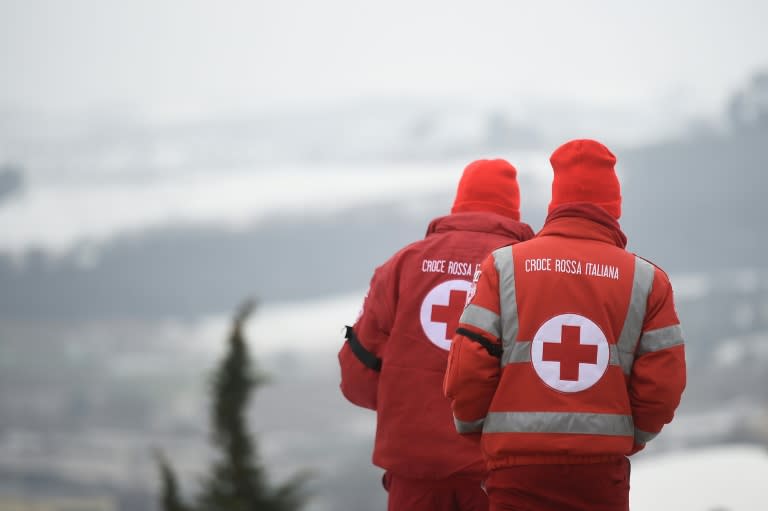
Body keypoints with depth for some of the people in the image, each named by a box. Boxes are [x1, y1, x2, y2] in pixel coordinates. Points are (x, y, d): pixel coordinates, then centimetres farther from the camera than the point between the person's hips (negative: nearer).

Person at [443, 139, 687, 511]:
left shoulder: (505, 265, 3)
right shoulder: (646, 279, 4)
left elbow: (468, 371, -3)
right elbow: (663, 386, 0)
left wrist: (471, 426, 16)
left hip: (518, 465, 0)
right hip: (602, 467, 0)